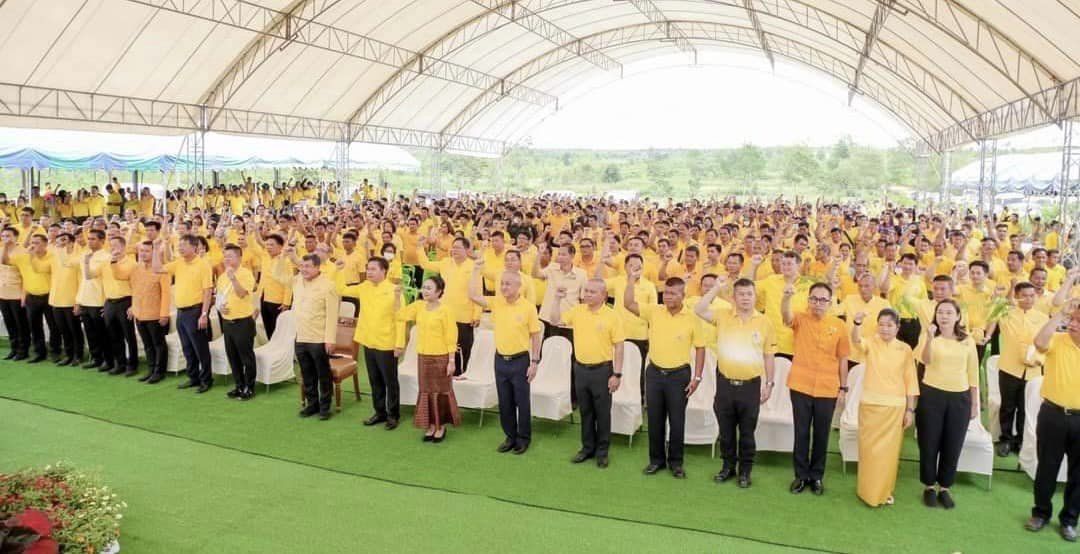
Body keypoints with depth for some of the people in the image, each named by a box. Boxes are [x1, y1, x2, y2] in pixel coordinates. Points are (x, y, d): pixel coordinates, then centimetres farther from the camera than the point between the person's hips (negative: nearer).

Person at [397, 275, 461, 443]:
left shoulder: (445, 310, -13)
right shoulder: (418, 306, 2)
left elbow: (451, 337, -12)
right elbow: (400, 316, 15)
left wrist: (451, 361, -13)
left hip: (441, 357, -5)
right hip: (423, 356, 5)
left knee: (441, 392, 6)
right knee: (426, 391, 12)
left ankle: (441, 426, 20)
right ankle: (431, 425, 24)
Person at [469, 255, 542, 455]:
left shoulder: (528, 307, -10)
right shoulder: (496, 302, 0)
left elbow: (535, 336, -6)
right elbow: (473, 296, -10)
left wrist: (534, 362, -9)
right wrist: (477, 270, -13)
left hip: (520, 360, -4)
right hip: (500, 360, 4)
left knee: (522, 402, 6)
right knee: (504, 402, 12)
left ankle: (524, 438, 20)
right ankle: (510, 436, 26)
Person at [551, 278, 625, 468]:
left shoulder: (612, 316, -10)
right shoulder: (577, 310, 2)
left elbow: (618, 347, -8)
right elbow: (555, 321, 2)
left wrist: (617, 374, -11)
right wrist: (558, 298, -7)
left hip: (602, 370, -4)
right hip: (581, 368, 4)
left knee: (602, 412, 6)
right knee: (585, 411, 14)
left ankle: (602, 451, 19)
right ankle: (587, 447, 27)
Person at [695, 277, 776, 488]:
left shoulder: (764, 322, -2)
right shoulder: (723, 316, -1)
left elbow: (769, 356, 3)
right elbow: (699, 310, -15)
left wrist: (769, 383, 3)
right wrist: (716, 288, -16)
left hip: (751, 385, -1)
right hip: (725, 383, 1)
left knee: (747, 432, 10)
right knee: (726, 430, 14)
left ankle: (745, 471, 23)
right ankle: (728, 466, 30)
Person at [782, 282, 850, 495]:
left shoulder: (838, 325, -1)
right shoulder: (800, 320, -4)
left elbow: (842, 359, 5)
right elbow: (786, 315, -28)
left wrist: (843, 387, 5)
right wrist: (787, 297, -49)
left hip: (828, 390, 1)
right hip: (801, 387, -1)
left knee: (821, 434, 11)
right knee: (801, 433, 9)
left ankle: (817, 476, 24)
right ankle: (801, 475, 21)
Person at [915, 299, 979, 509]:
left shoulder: (968, 341, 3)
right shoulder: (929, 336, -4)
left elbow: (973, 373, 9)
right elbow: (925, 360, -23)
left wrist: (975, 403, 9)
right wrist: (930, 338, -38)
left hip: (960, 398, 2)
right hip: (931, 395, -2)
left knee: (953, 446, 9)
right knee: (929, 443, 5)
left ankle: (944, 487, 24)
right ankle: (929, 486, 21)